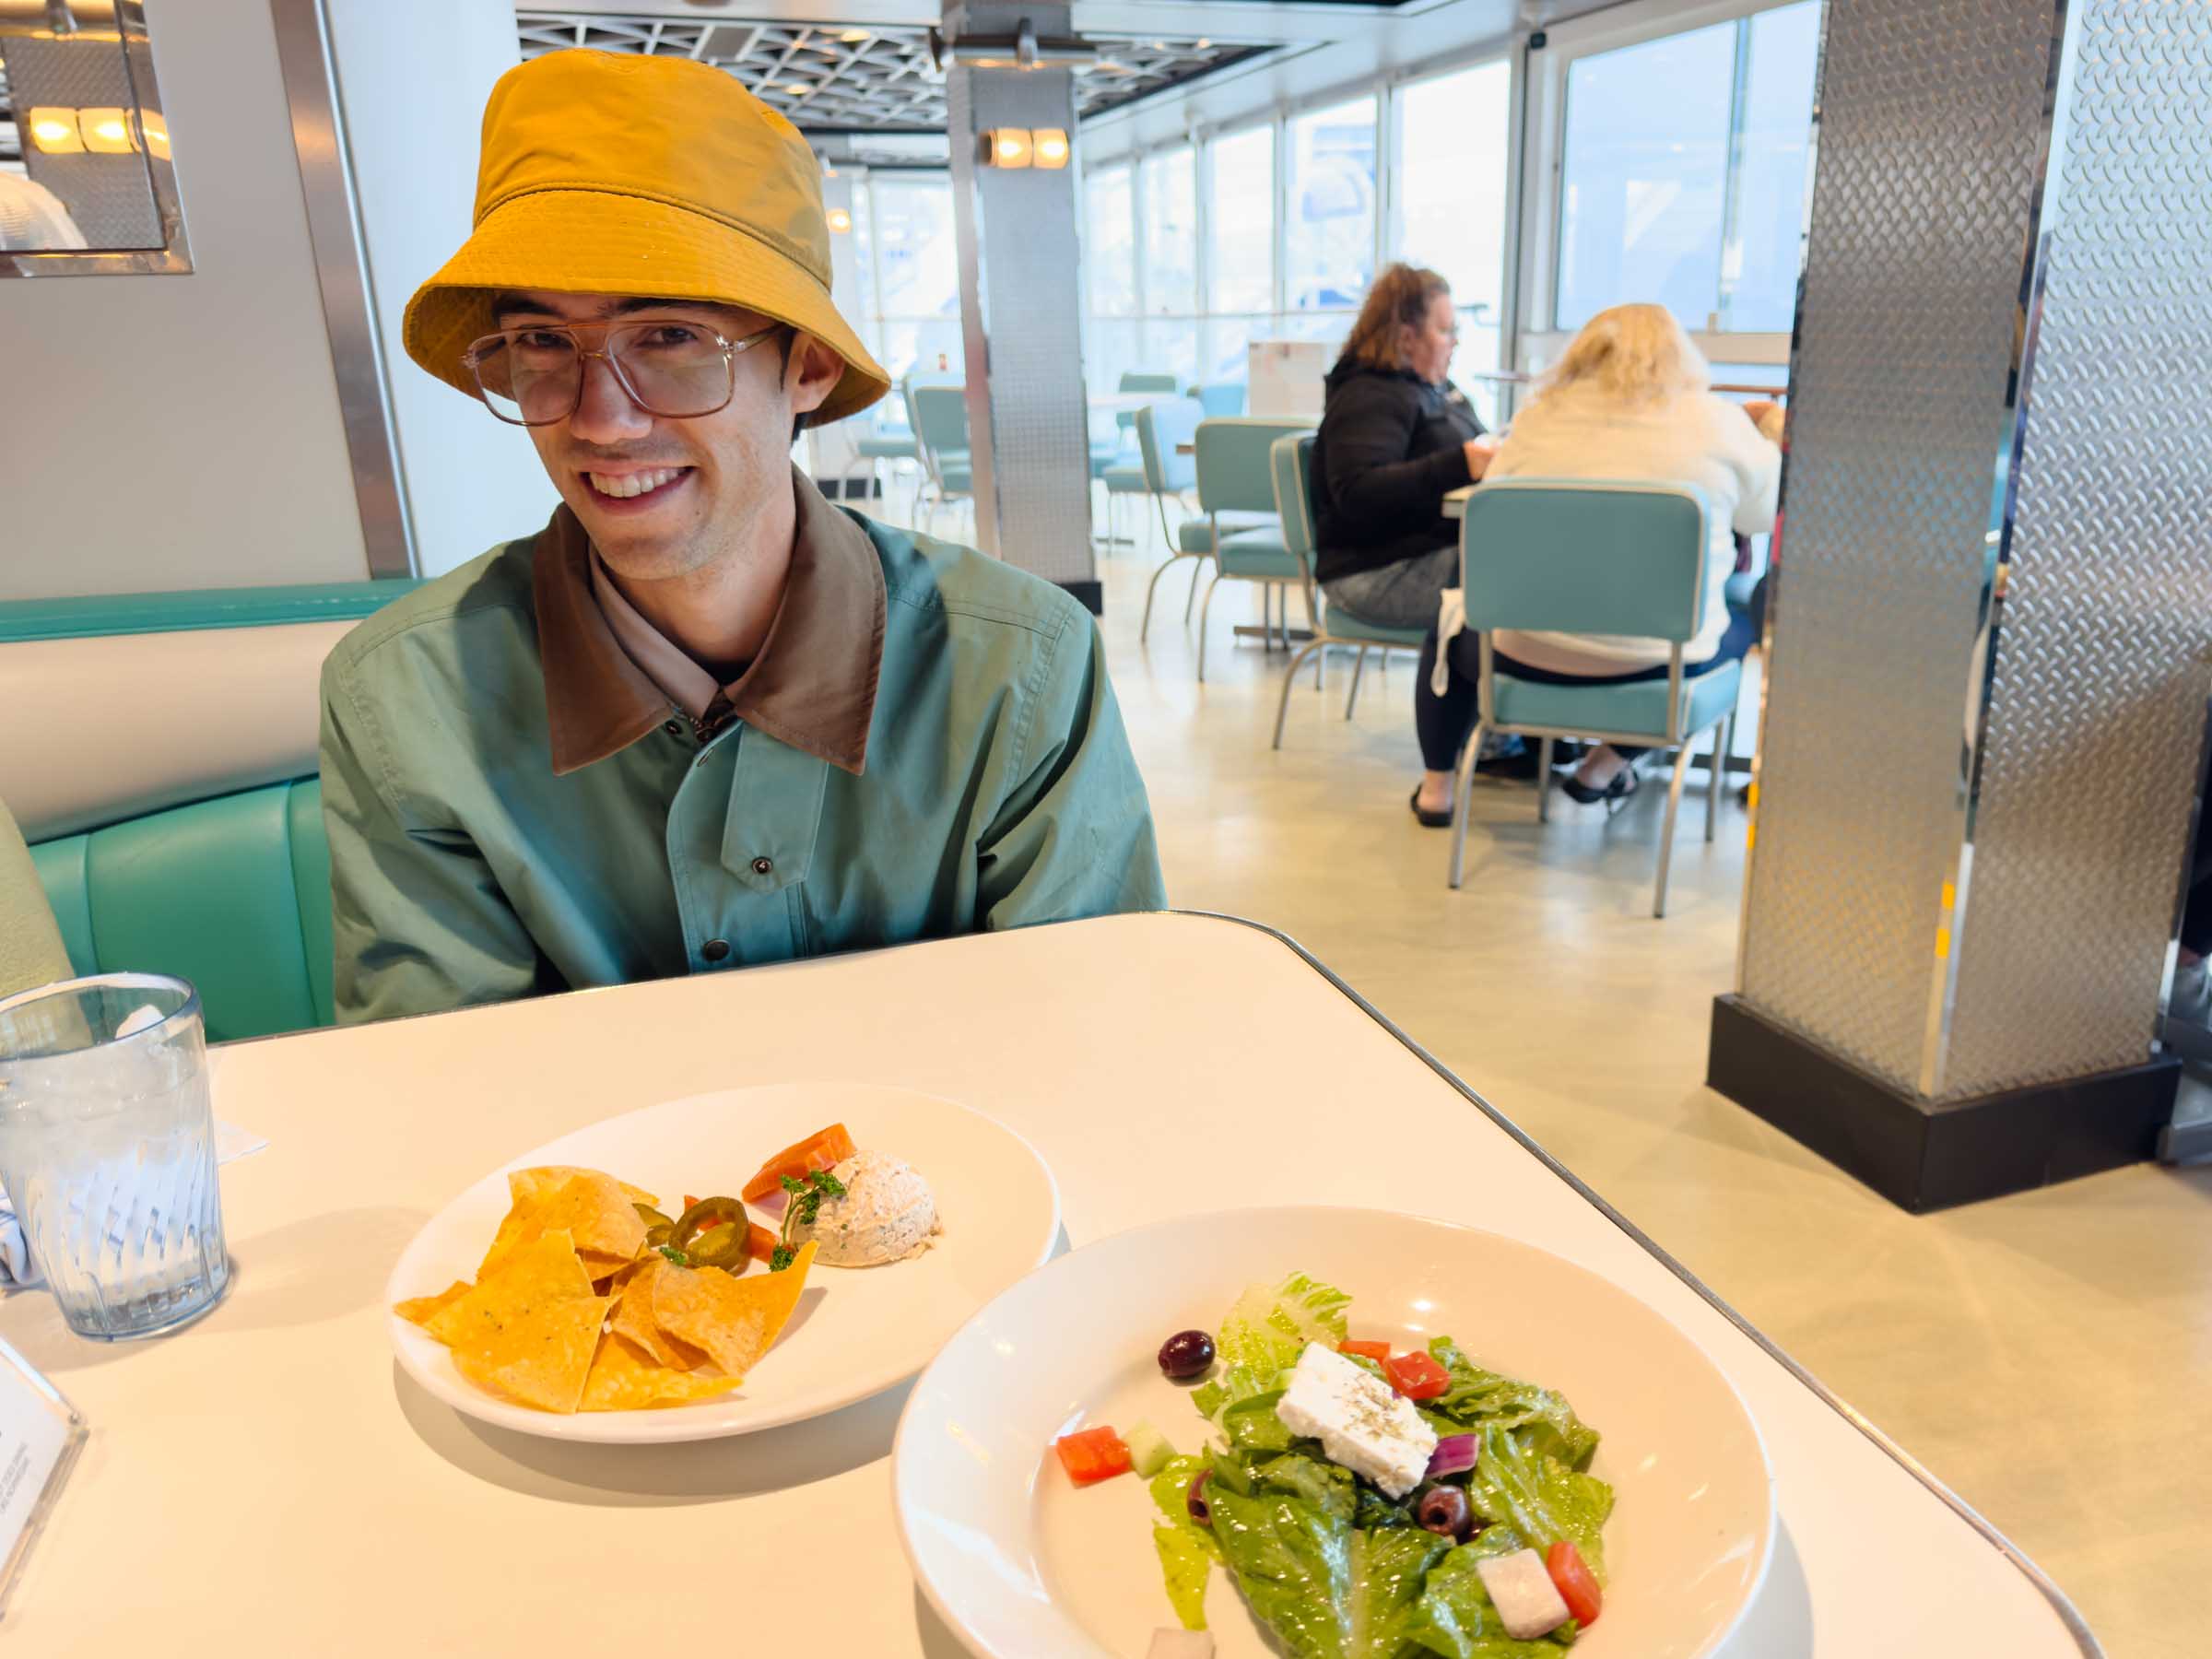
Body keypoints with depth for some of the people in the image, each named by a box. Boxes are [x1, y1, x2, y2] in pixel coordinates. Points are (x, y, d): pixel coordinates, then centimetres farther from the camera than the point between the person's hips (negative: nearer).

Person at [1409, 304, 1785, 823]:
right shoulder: (1717, 420, 0)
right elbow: (1764, 513, 15)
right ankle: (1606, 767, 25)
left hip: (1527, 654, 1)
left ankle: (1437, 787, 32)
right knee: (1745, 623, 32)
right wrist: (1772, 427, 33)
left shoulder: (1539, 417, 1)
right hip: (1662, 659, 0)